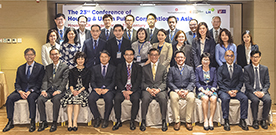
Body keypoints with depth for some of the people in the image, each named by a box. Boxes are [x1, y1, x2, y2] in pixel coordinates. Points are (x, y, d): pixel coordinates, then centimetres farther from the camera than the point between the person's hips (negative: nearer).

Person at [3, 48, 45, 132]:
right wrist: (20, 91, -11)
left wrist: (30, 91, -17)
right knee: (10, 98, -22)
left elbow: (39, 83, -3)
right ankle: (10, 122, -11)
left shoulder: (40, 67, 3)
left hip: (34, 91, -4)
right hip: (22, 90, 4)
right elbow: (17, 83, 10)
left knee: (31, 98, -36)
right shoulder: (20, 68, 16)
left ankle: (32, 122, -27)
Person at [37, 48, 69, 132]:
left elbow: (64, 80, -4)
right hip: (49, 90, 4)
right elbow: (45, 80, 11)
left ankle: (54, 123, -23)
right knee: (40, 99, -25)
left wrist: (59, 90, -18)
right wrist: (43, 90, -8)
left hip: (59, 90, -4)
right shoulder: (48, 67, 21)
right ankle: (44, 122, -14)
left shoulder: (64, 67, 7)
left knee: (56, 99, -35)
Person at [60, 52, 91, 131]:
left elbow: (86, 84, 2)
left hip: (83, 91, -1)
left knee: (77, 98, -33)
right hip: (73, 90, 2)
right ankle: (69, 123, -36)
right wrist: (73, 90, -16)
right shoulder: (72, 71, 19)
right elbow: (70, 83, 6)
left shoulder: (87, 71, 13)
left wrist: (79, 91, -16)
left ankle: (75, 122, -36)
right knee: (69, 98, -31)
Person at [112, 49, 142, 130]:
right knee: (116, 99, -29)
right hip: (122, 89, 1)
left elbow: (138, 81, -1)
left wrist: (131, 91, -16)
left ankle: (132, 121, -16)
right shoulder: (120, 66, 13)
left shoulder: (138, 67, 10)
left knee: (136, 99, -32)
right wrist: (123, 91, -13)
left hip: (134, 89, -1)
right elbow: (118, 80, 3)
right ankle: (118, 121, -14)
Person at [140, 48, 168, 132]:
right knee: (145, 99, -33)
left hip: (160, 89, 0)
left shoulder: (163, 68, 15)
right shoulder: (144, 68, 16)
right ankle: (143, 121, -20)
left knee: (163, 98, -33)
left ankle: (164, 121, -20)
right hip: (147, 89, 0)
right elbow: (142, 82, 9)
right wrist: (148, 89, -11)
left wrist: (158, 89, -12)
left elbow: (165, 82, 7)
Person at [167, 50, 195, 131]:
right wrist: (177, 90, -15)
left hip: (187, 90, 1)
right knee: (173, 97, -35)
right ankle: (177, 121, -24)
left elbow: (192, 82, 5)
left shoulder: (190, 69, 16)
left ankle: (188, 121, -21)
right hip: (175, 90, 0)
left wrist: (187, 90, -15)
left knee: (192, 97, -33)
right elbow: (169, 82, 2)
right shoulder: (172, 69, 13)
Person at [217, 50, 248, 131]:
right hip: (223, 91, -2)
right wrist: (228, 91, -15)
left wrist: (236, 90, -11)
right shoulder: (220, 69, 6)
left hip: (235, 91, 2)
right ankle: (226, 121, -24)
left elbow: (241, 81, 8)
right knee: (225, 98, -35)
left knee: (244, 98, -26)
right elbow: (219, 82, -2)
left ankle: (242, 120, -15)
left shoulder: (239, 68, 13)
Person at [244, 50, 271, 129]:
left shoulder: (265, 69, 11)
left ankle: (264, 120, -10)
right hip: (251, 91, -2)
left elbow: (267, 83, 7)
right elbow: (247, 84, -3)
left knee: (268, 100, -28)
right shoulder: (247, 68, 3)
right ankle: (255, 121, -14)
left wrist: (263, 92, -12)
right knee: (255, 100, -33)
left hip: (262, 91, 2)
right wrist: (255, 92, -17)